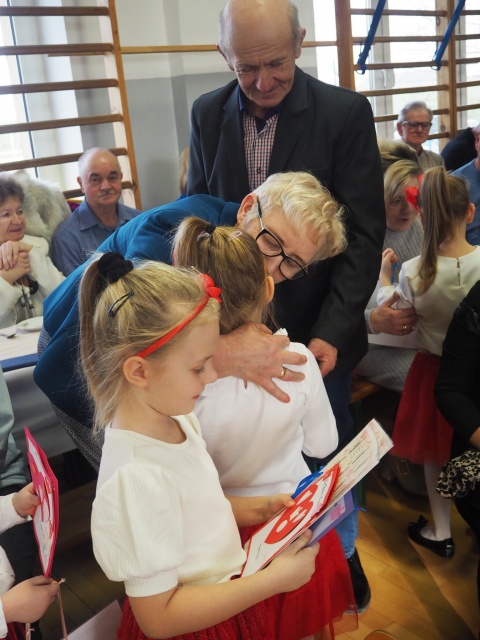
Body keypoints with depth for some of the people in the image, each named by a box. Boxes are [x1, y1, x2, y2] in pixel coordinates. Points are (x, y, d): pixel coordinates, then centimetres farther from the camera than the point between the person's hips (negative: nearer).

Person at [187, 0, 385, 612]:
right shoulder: (208, 113, 1)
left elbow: (364, 235, -11)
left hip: (316, 329, -2)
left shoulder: (346, 112, -10)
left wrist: (330, 332, -20)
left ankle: (340, 552, 41)